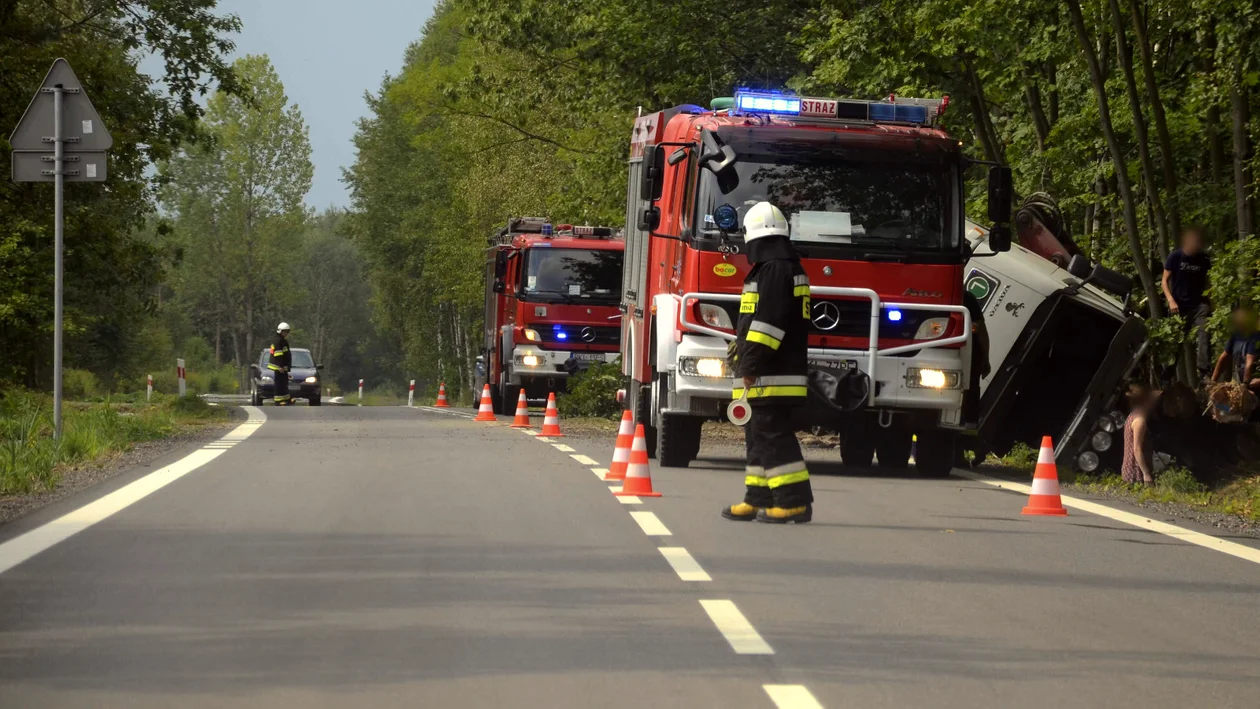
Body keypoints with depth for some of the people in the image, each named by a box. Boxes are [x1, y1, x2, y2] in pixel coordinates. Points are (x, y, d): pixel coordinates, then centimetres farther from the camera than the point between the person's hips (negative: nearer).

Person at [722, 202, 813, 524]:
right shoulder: (788, 268, 20)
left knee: (773, 437, -12)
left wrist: (751, 364, -21)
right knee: (760, 437, 14)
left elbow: (769, 321, -22)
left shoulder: (773, 270, -14)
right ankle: (759, 498, 17)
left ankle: (795, 501, -15)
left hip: (769, 377, -11)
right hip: (773, 376, 11)